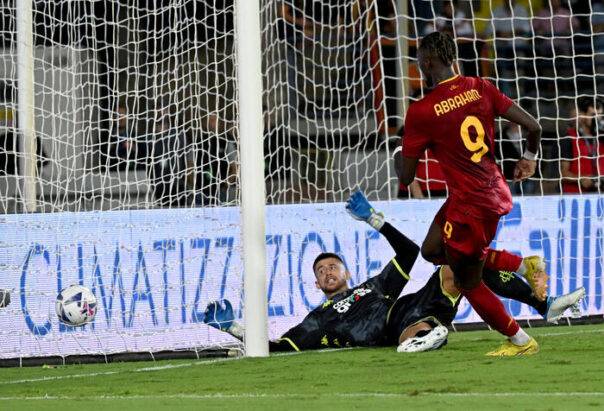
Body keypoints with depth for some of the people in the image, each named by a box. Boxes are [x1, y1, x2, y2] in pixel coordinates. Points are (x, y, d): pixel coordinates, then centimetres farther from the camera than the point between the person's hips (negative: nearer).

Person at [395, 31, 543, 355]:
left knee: (469, 283, 13)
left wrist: (398, 156, 16)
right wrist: (530, 157, 20)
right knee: (432, 250, 24)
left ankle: (520, 341, 20)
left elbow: (405, 177, -9)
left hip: (470, 205, -7)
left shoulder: (420, 112, -17)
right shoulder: (479, 88, -2)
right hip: (496, 191, 7)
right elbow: (533, 127, -2)